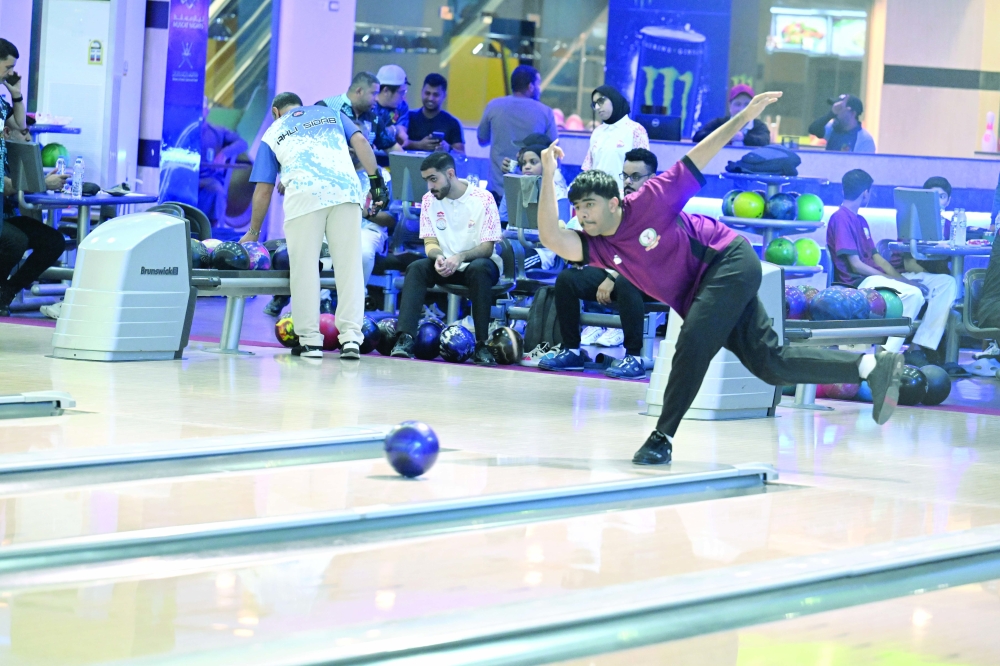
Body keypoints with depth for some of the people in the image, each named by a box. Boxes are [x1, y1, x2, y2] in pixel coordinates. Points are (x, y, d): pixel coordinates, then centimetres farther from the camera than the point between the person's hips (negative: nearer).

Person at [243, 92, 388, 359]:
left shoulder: (273, 132, 28)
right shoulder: (331, 113, 31)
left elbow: (263, 191, 26)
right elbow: (360, 141, 13)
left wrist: (253, 232, 35)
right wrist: (376, 180, 12)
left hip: (304, 194, -1)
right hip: (346, 187, 1)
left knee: (304, 267, 4)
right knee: (349, 264, 2)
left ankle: (310, 340, 2)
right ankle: (351, 337, -4)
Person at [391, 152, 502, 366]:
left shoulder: (483, 199, -12)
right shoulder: (429, 200, 1)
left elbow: (487, 247, -14)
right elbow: (430, 242, 1)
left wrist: (461, 257, -33)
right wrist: (438, 257, -24)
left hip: (477, 262, -3)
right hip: (446, 266, 4)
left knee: (479, 268, -37)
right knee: (417, 268, -25)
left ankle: (482, 345, -35)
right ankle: (405, 338, -37)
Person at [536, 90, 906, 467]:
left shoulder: (647, 201, -17)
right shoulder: (596, 248, -6)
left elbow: (695, 160, -10)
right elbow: (551, 237, -23)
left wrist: (744, 117, -10)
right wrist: (548, 174, -26)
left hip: (730, 262, -7)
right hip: (697, 295, 7)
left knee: (693, 341, -25)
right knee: (771, 364, 3)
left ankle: (663, 437, -17)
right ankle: (873, 367, 8)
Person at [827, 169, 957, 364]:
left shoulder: (860, 221, 23)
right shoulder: (840, 219, -8)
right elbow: (856, 265, -15)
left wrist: (904, 279, 1)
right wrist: (900, 281, -15)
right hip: (858, 281, -10)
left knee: (947, 283, -3)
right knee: (913, 293, -36)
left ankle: (920, 349, -15)